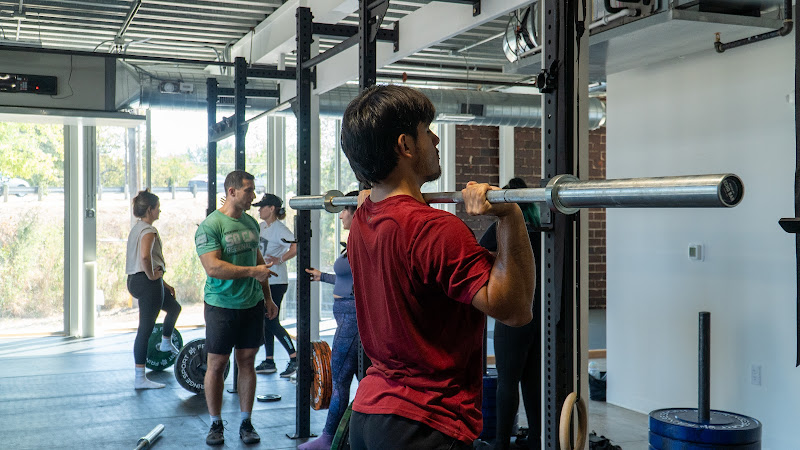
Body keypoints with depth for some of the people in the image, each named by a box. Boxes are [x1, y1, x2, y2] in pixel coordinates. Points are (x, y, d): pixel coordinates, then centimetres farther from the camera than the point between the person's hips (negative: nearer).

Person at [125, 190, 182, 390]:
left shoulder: (137, 228, 16)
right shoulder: (148, 230, -16)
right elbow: (145, 256, -35)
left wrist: (163, 283, 24)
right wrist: (152, 275, -17)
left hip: (135, 280, 10)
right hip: (147, 283, -10)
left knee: (174, 307, 29)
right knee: (145, 329, -5)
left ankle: (166, 343, 47)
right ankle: (140, 379, 0)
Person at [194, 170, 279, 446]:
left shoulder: (251, 223, 10)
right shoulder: (210, 226, -12)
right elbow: (213, 268, -21)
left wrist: (267, 297, 16)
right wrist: (252, 272, -22)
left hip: (252, 304, 5)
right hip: (222, 305, -5)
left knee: (247, 362, 9)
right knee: (216, 364, 4)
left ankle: (246, 424, 18)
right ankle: (216, 424, 18)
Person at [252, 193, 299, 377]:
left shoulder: (279, 229, -14)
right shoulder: (261, 227, 13)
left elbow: (295, 247, -27)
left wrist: (279, 260, -26)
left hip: (276, 282, -9)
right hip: (263, 281, 9)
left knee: (271, 322, -9)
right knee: (265, 321, 11)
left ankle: (295, 358, 0)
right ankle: (269, 362, 18)